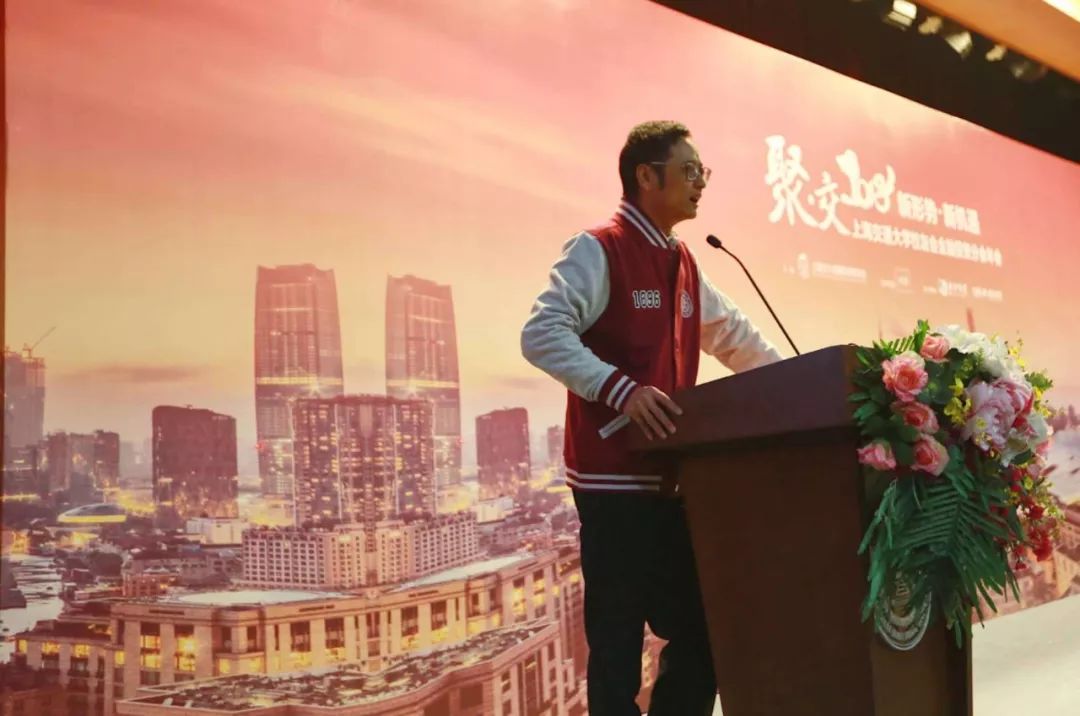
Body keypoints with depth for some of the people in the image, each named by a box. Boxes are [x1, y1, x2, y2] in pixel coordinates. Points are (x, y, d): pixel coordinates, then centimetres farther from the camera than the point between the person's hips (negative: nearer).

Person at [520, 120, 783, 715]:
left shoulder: (683, 264, 17)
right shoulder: (598, 250, -8)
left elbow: (734, 338, 28)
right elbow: (542, 335, -19)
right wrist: (620, 389, -29)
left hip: (673, 477, 8)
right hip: (614, 478, -8)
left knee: (702, 633, 13)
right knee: (618, 641, 0)